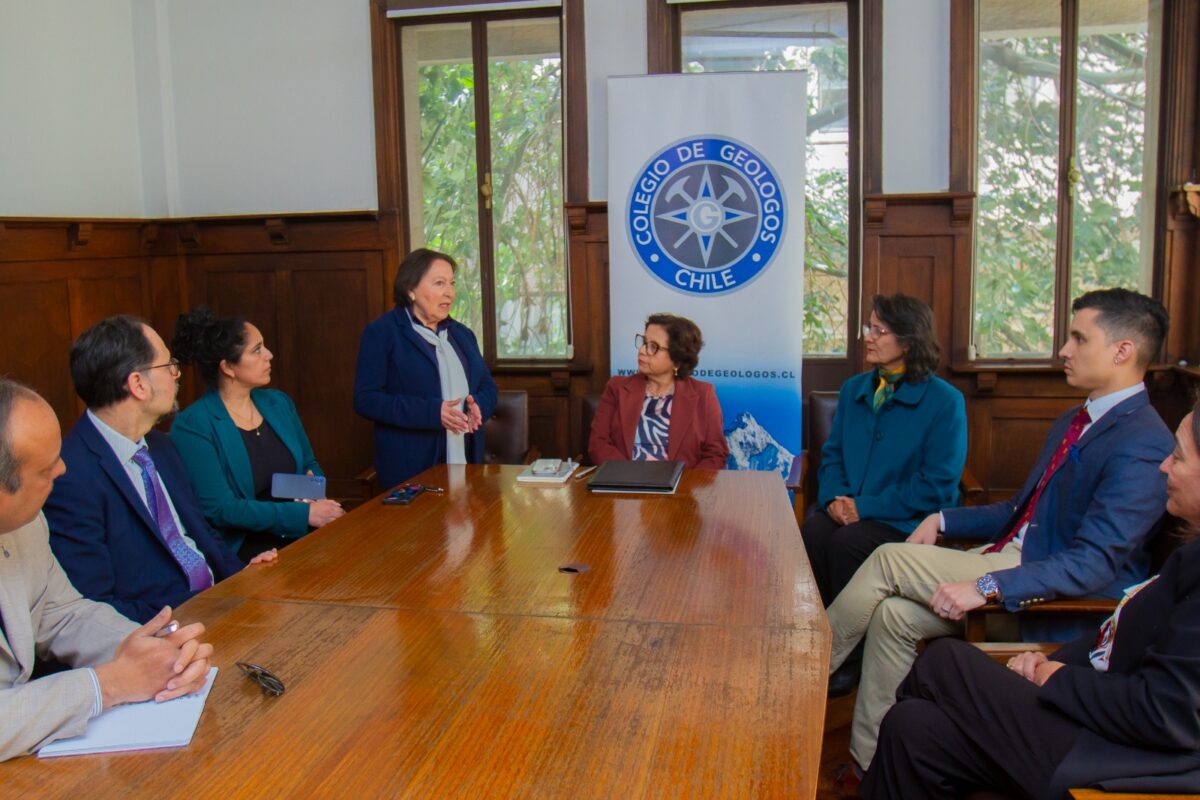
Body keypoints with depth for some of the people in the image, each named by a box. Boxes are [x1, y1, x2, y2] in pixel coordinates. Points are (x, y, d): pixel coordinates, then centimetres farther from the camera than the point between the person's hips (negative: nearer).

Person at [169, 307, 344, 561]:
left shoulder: (279, 403, 11)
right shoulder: (191, 426, -9)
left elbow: (310, 464, 22)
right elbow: (219, 509, -14)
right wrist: (305, 513, -18)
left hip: (302, 531, 7)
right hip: (242, 547, -7)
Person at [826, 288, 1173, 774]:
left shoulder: (1143, 446, -18)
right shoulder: (1075, 422, 15)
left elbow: (1095, 564, -25)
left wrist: (986, 587, -31)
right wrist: (944, 521, 9)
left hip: (1061, 597, -9)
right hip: (1015, 552, 9)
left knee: (890, 559, -16)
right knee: (894, 614, -10)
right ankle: (869, 761, -3)